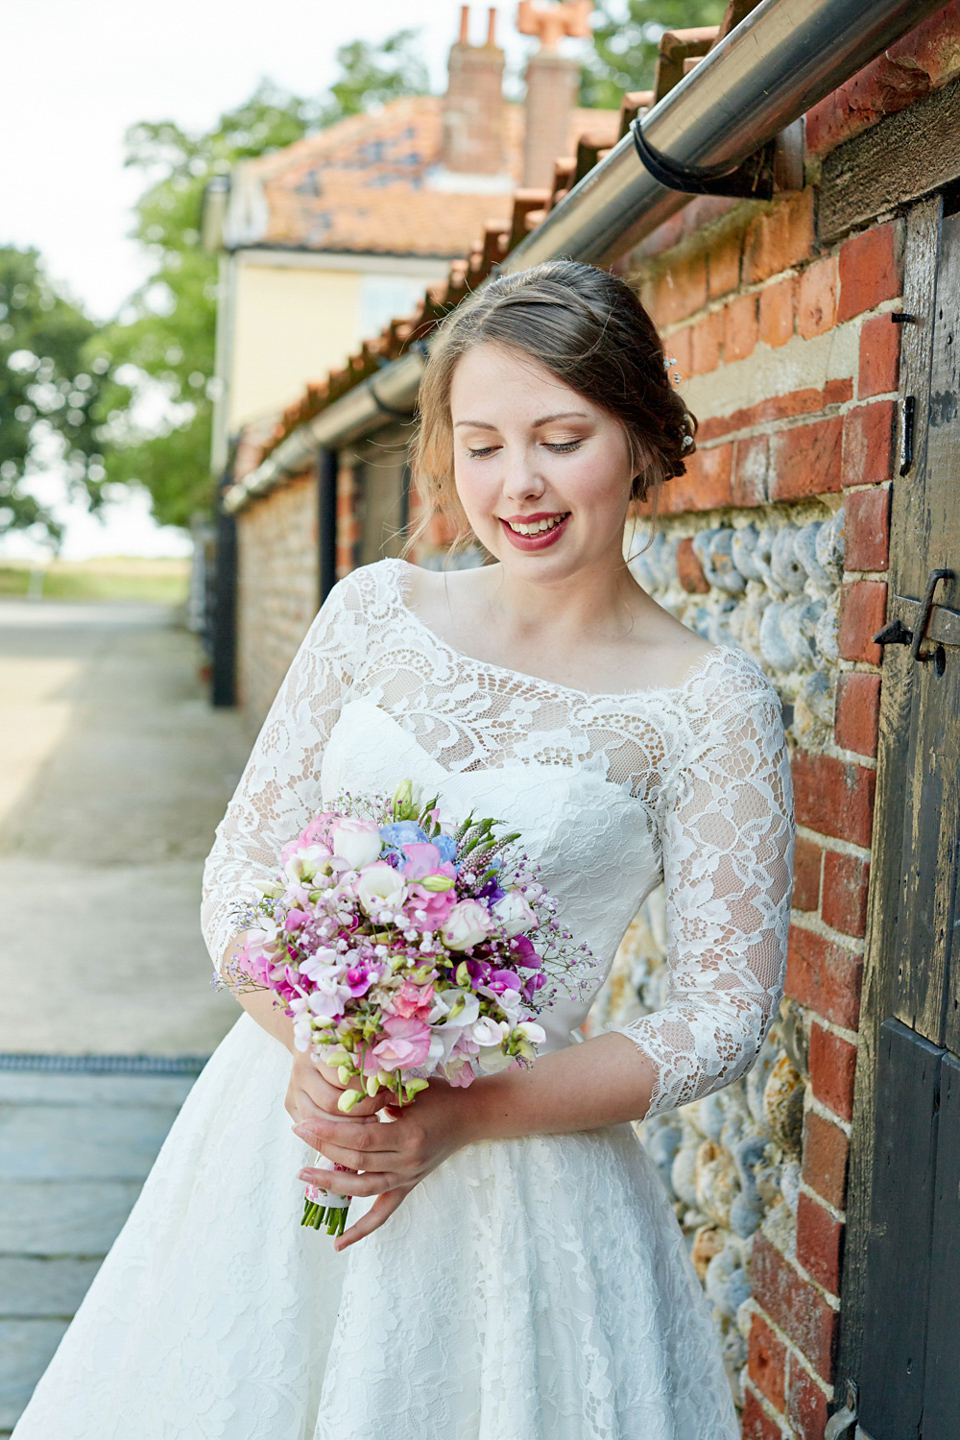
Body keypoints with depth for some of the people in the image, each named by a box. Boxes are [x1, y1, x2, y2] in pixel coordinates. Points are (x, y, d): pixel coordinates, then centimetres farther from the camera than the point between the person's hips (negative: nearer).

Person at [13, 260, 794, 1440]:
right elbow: (241, 865, 2)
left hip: (515, 1178, -3)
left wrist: (461, 1118, -17)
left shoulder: (710, 709, -9)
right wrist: (310, 1045, -17)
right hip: (282, 1115, 3)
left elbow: (723, 1015, -8)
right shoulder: (379, 610, 0)